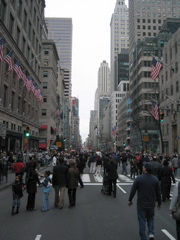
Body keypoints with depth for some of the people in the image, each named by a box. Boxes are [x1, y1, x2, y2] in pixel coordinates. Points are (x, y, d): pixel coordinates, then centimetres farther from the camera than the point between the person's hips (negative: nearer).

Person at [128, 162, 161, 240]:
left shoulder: (139, 178, -14)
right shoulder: (155, 179, -5)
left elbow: (133, 190, -9)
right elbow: (158, 193, 2)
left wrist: (130, 200, 5)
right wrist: (159, 203, 15)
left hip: (141, 204, -3)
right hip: (151, 204, 3)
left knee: (142, 221, 9)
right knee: (150, 219, 23)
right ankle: (151, 233, 7)